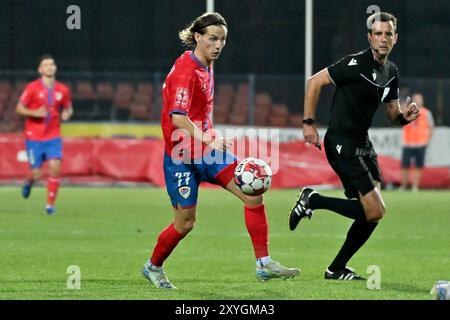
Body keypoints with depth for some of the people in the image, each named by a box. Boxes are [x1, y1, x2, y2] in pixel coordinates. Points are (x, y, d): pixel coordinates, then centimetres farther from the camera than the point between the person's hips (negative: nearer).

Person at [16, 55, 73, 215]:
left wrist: (67, 114, -7)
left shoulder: (63, 90, 3)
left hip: (53, 137, 2)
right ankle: (29, 182, 37)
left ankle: (50, 204, -6)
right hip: (34, 137, -2)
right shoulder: (32, 88, -6)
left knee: (55, 166, -17)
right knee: (36, 174, -1)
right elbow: (19, 108, -3)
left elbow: (68, 108, 17)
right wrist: (35, 113, -21)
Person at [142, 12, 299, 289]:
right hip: (182, 154, -8)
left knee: (253, 193, -9)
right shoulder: (186, 70, -19)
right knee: (185, 222, 1)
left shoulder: (206, 66, 8)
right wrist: (206, 140, -43)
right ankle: (153, 267, 27)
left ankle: (264, 264, -8)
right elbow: (178, 117, -31)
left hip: (206, 147, 8)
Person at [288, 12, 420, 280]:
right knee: (375, 210, -14)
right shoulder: (356, 64, -15)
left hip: (363, 143, 9)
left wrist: (405, 117, -4)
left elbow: (393, 112, 19)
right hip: (342, 144, -9)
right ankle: (313, 200, 1)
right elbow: (315, 82, -11)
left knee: (372, 212, 4)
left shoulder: (391, 72, 10)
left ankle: (337, 269, 16)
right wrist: (309, 123, -12)